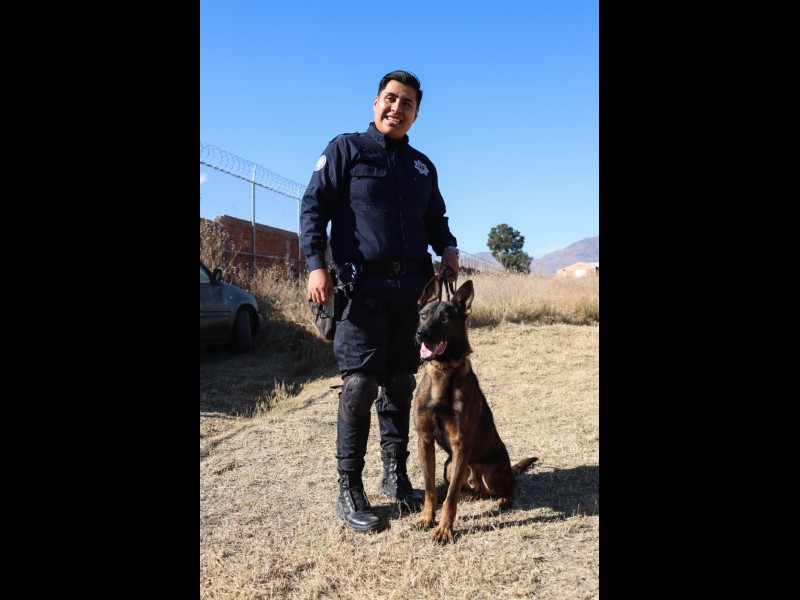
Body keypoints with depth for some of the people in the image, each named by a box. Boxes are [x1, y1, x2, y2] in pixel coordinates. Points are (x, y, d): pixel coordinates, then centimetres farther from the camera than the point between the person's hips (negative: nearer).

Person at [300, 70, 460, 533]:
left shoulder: (423, 166, 19)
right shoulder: (345, 149, 4)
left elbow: (436, 218, 27)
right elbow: (313, 206, -3)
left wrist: (448, 247, 6)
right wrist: (316, 264, -15)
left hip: (414, 287, 6)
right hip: (363, 285, -5)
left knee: (401, 384, 9)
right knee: (360, 384, -7)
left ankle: (395, 476, 23)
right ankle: (349, 492, 5)